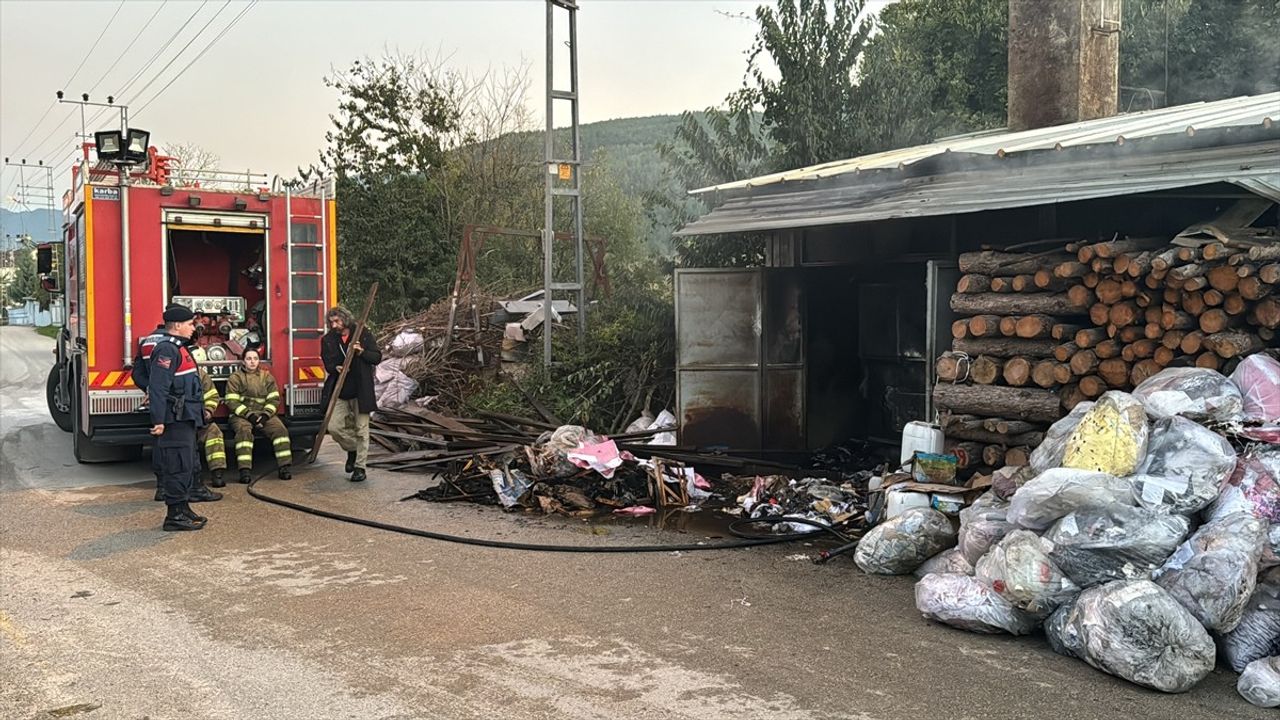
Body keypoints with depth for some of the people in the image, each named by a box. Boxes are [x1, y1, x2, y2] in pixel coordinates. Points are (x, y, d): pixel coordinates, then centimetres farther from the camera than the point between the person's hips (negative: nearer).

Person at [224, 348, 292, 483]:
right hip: (241, 415, -3)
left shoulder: (267, 377, 13)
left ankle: (284, 466, -25)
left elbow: (274, 399, 7)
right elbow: (232, 401, -5)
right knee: (244, 430, -35)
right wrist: (249, 415, -16)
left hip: (263, 414, 3)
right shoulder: (235, 378, 4)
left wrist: (265, 414, -10)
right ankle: (244, 470, -41)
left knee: (279, 428, -24)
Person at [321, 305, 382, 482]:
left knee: (361, 429, 1)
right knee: (334, 427, -5)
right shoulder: (327, 340, 6)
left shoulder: (364, 335, 0)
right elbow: (327, 363, 3)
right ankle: (352, 449, 24)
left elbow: (377, 357, -1)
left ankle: (360, 466, 12)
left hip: (360, 390, -2)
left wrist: (361, 352, -18)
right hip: (338, 391, 2)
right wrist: (335, 368, -20)